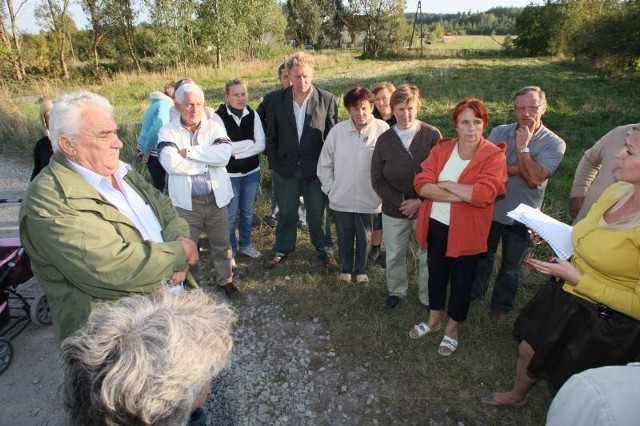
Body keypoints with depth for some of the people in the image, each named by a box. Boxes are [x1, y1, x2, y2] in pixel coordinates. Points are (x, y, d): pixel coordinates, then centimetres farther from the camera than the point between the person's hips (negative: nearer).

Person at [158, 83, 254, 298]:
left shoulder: (214, 127, -1)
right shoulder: (167, 132, -7)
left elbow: (224, 154, -20)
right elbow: (171, 164, -23)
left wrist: (189, 152, -20)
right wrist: (208, 161, -16)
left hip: (216, 197, 2)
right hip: (187, 201, -1)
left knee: (221, 244, 17)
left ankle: (225, 279, 39)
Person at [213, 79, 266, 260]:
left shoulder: (253, 115, -2)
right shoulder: (218, 117, -13)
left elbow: (261, 145, -9)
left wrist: (236, 151, -17)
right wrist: (248, 143, -14)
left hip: (252, 172, 4)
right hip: (229, 174, -4)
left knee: (247, 211, 18)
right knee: (231, 214, 9)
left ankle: (246, 244, 36)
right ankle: (230, 249, 27)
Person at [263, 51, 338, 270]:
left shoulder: (326, 99, -7)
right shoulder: (277, 100, -3)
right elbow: (271, 136, 3)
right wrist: (274, 164, 1)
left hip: (316, 168, -1)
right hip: (285, 168, 2)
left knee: (318, 213, 12)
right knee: (286, 213, 16)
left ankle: (324, 250, 32)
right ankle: (281, 249, 36)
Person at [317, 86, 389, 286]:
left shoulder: (382, 129, -13)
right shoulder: (337, 130, -5)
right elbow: (325, 162, 3)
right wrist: (329, 187, 1)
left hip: (368, 199, -1)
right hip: (341, 198, 2)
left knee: (364, 237, 17)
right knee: (344, 237, 17)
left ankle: (361, 271, 38)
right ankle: (346, 269, 39)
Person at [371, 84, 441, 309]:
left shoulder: (432, 135, -12)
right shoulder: (384, 140, -4)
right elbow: (377, 179, -3)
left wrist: (420, 201, -16)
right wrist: (401, 202, -12)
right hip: (394, 211, 2)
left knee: (428, 257, 14)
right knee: (394, 256, 18)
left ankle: (428, 297, 37)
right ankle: (396, 291, 43)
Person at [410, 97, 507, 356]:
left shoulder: (494, 156, -12)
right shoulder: (441, 149, -1)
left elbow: (484, 194, -28)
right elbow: (421, 184, -14)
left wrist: (445, 184, -18)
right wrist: (462, 194, -22)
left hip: (466, 230, -3)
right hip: (437, 224, 4)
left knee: (462, 279, 13)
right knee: (436, 272, 20)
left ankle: (452, 328, 37)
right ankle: (434, 319, 44)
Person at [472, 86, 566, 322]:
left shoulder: (554, 144, -12)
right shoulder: (500, 132, -6)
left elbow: (534, 178, -25)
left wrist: (523, 147, -23)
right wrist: (519, 168, -24)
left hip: (521, 217, -1)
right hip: (490, 210, 2)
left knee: (511, 266, 18)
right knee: (482, 256, 22)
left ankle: (501, 304, 41)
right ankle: (474, 292, 45)